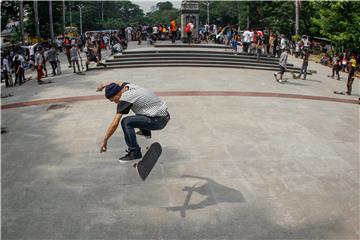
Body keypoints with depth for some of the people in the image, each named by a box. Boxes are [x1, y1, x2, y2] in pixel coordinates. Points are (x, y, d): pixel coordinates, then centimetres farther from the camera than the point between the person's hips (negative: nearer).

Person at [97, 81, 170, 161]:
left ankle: (135, 152, -11)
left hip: (159, 120, -10)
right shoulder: (127, 86, 5)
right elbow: (119, 83, 33)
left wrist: (105, 141, -12)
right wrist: (104, 86, 22)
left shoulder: (125, 98, -18)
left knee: (126, 122, -19)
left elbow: (115, 124, -20)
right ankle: (146, 132, 50)